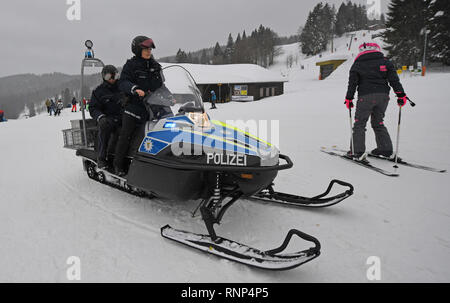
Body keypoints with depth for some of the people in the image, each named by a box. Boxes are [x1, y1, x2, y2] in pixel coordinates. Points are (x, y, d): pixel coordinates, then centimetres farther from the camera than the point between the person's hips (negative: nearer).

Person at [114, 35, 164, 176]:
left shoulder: (155, 65, 16)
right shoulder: (131, 65, -1)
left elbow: (161, 86, 23)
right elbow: (123, 83, -12)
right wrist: (135, 89, -29)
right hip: (135, 106, -5)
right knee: (126, 135, -5)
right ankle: (118, 165, 6)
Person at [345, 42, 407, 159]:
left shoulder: (358, 64, 6)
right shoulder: (385, 62, 12)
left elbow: (352, 83, 1)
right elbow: (394, 80, 5)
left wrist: (349, 99, 6)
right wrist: (401, 95, 4)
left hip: (365, 96, -4)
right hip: (383, 95, 4)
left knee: (360, 123, 3)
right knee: (378, 123, 16)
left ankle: (357, 151, -4)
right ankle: (386, 149, 16)